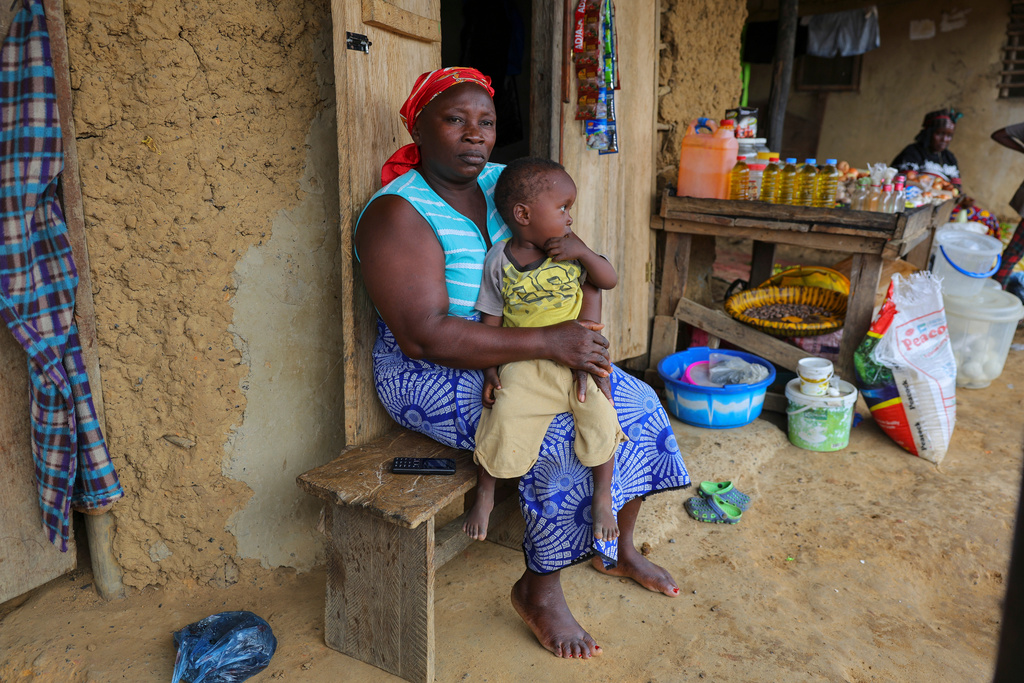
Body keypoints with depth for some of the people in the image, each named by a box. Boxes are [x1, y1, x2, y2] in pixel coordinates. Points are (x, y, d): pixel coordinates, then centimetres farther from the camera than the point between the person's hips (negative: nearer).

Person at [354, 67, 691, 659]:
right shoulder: (398, 213, -19)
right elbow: (424, 336, -28)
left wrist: (583, 341, -16)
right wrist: (548, 343, -30)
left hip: (520, 358, 8)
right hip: (435, 373, -7)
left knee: (636, 403, 1)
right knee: (569, 441, -24)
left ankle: (619, 546, 23)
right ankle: (539, 591, 0)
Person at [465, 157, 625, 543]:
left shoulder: (568, 249, 2)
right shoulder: (499, 261, -3)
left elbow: (609, 281, 5)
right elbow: (491, 321, 1)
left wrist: (583, 252, -12)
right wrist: (490, 370, -5)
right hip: (522, 363, -2)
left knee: (600, 416, -14)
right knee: (503, 417, -18)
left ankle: (602, 498, 8)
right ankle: (484, 496, 8)